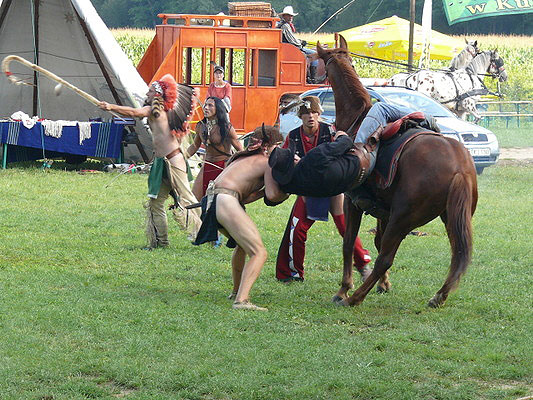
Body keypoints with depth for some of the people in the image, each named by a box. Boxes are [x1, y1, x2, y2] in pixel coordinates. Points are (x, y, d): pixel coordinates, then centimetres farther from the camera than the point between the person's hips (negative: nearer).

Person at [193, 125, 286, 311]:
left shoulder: (242, 158, 30)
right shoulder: (267, 162, 5)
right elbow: (273, 195, -7)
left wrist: (264, 190, 22)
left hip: (211, 200, 10)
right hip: (226, 202, -10)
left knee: (243, 244, 33)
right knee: (259, 253, -12)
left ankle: (237, 291, 42)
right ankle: (241, 300, -28)